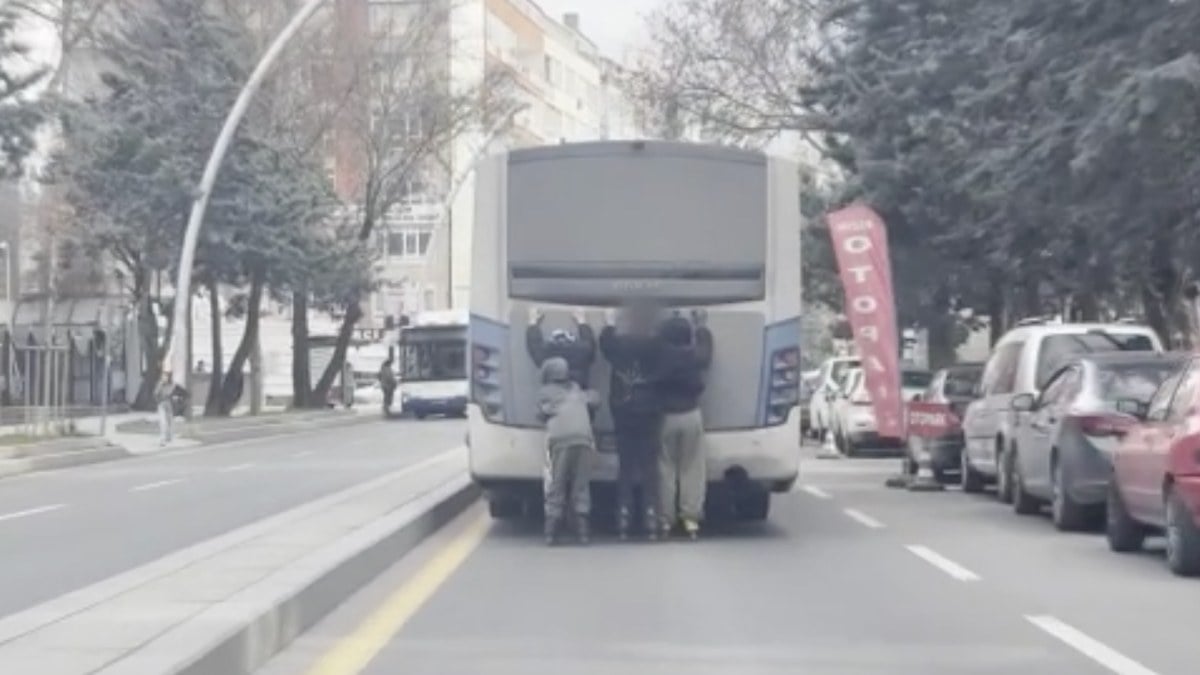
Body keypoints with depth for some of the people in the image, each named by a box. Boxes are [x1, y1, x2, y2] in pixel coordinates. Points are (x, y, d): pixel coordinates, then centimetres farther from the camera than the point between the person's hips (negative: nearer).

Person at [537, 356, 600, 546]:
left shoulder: (545, 392, 17)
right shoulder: (576, 388, 26)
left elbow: (543, 413, 14)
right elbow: (593, 400, 28)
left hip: (559, 439, -2)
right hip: (584, 438, 2)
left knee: (556, 487, 2)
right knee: (581, 486, 8)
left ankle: (551, 533, -1)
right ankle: (582, 532, 1)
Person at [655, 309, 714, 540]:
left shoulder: (660, 355, -14)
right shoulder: (695, 355, -4)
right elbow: (705, 347, 18)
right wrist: (702, 327, 32)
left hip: (665, 417, -1)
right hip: (691, 416, 1)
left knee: (666, 468, 5)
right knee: (692, 469, 5)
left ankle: (665, 519, 5)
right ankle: (691, 518, 1)